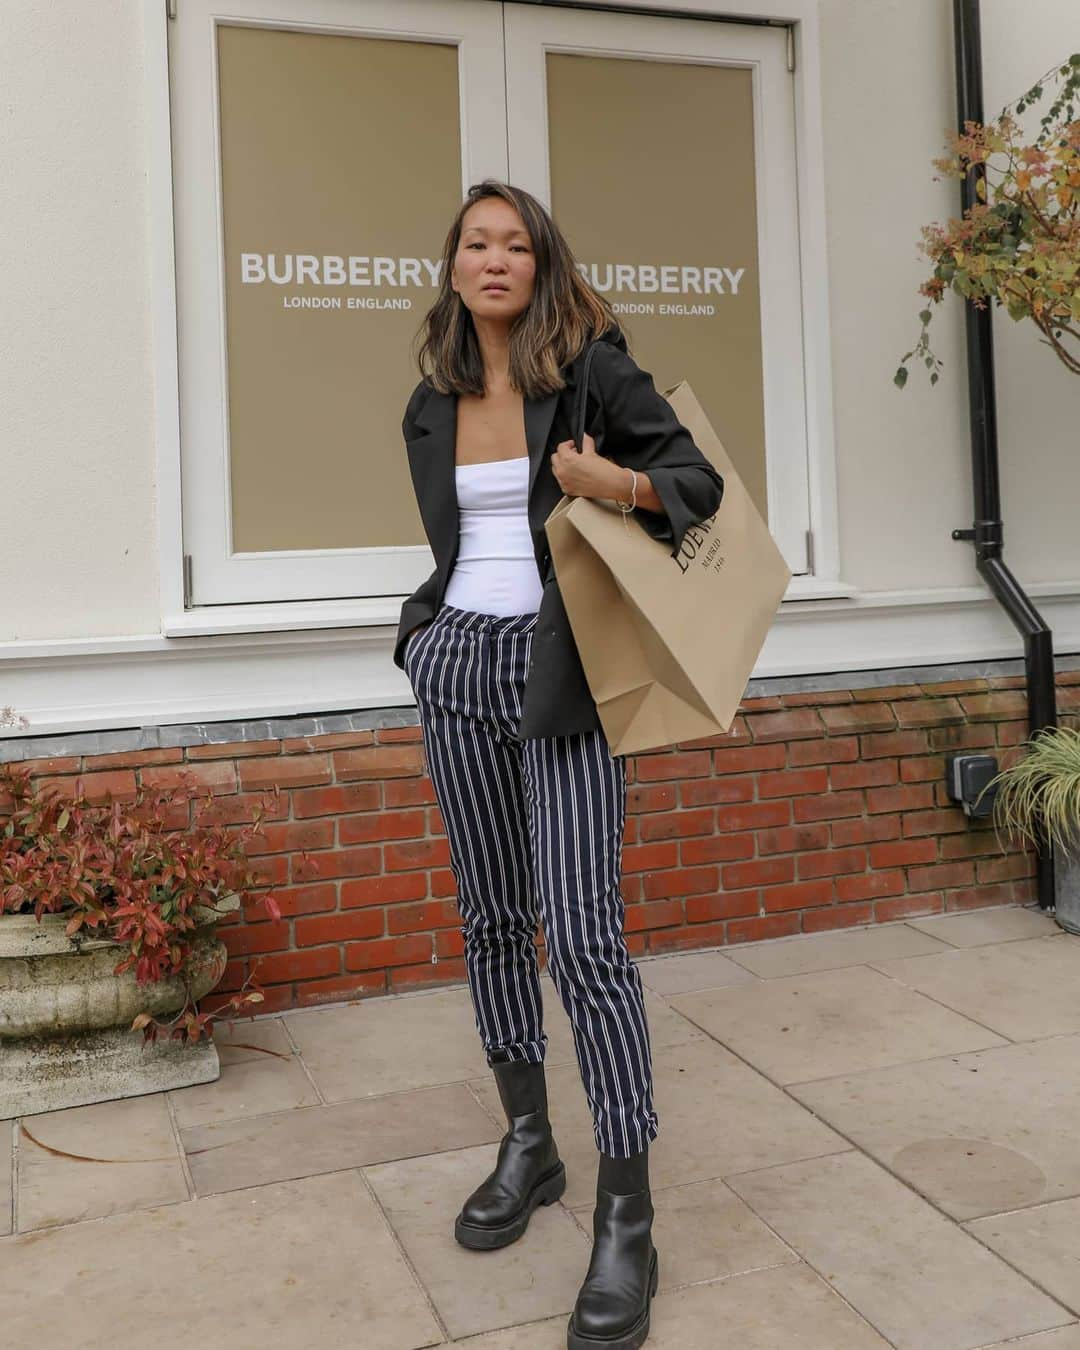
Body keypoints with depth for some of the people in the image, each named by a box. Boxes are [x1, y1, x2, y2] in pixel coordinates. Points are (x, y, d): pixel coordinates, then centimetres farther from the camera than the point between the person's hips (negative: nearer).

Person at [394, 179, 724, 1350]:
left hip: (560, 672, -5)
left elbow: (699, 480, -1)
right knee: (490, 922, 10)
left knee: (583, 936, -12)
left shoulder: (595, 371, -2)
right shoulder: (432, 406, 12)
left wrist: (618, 484, -21)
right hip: (459, 661, 5)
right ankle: (528, 1147, 26)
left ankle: (627, 1222, -2)